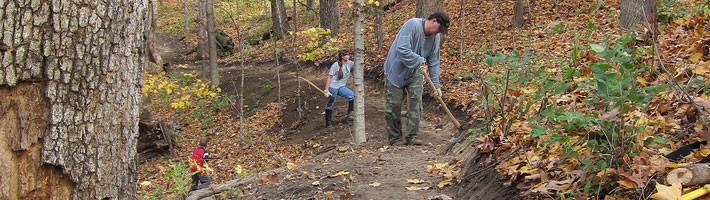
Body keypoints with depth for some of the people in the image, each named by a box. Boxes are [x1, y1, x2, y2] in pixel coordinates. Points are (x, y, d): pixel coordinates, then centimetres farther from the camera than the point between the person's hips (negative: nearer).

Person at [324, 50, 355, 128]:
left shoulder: (349, 63, 2)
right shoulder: (335, 65, -13)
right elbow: (329, 77, -11)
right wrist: (326, 90, -15)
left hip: (341, 87, 5)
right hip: (332, 87, -5)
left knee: (353, 95, -20)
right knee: (329, 105, 4)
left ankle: (350, 113, -1)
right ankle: (328, 123, 17)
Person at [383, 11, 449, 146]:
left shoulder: (435, 37, -2)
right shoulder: (412, 25, -24)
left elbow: (433, 62, 2)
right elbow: (402, 49, -32)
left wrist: (436, 85, -1)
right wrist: (419, 61, -29)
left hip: (415, 74, 6)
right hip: (396, 71, -6)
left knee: (416, 103, -5)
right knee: (394, 105, -3)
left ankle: (412, 137, 2)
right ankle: (394, 138, 8)